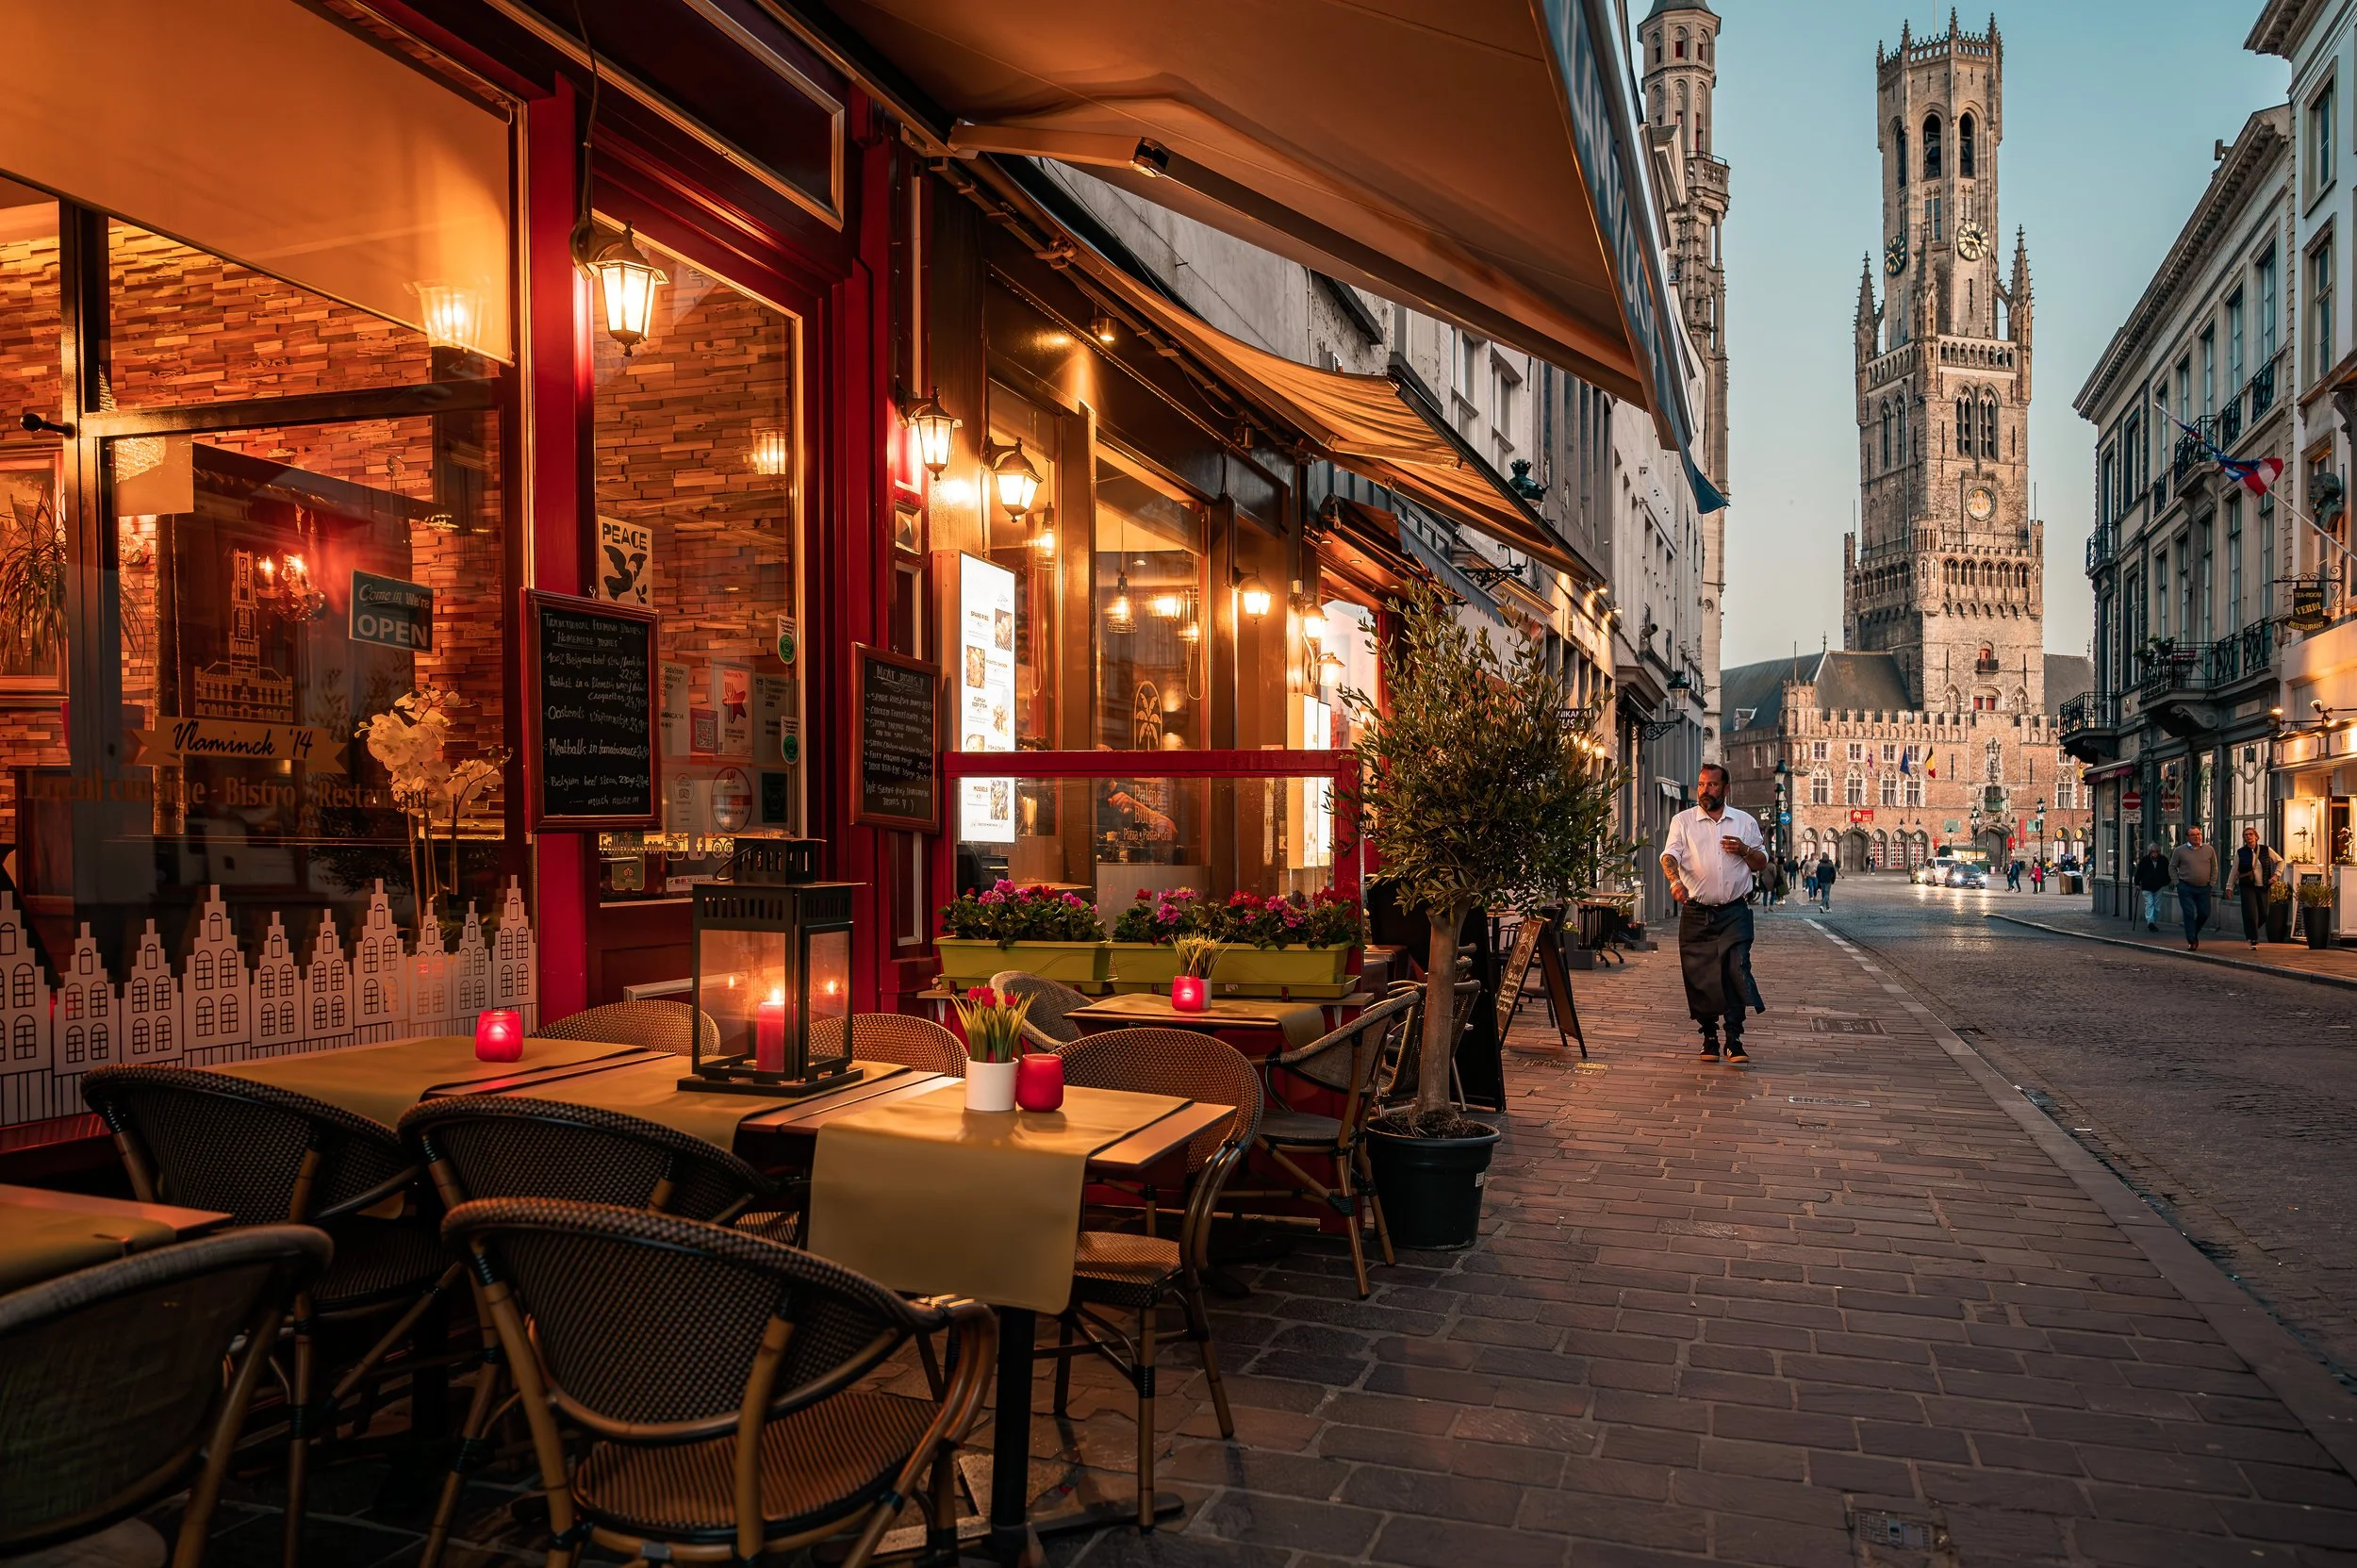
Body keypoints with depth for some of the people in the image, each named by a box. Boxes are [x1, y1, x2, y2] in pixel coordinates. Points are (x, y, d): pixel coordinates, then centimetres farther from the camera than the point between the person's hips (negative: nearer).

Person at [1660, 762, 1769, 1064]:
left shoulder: (1745, 822, 11)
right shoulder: (1682, 821, 6)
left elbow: (1762, 864, 16)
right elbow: (1669, 855, -8)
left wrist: (1744, 850, -6)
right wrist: (1675, 881, -29)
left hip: (1734, 912, 0)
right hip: (1696, 913, 0)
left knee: (1737, 969, -14)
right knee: (1699, 977, 2)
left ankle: (1734, 1039, -8)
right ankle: (1709, 1038, 16)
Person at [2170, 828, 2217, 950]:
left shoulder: (2209, 850, 5)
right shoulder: (2180, 850, -1)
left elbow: (2214, 868, 12)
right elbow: (2172, 867, 6)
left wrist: (2212, 883, 5)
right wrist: (2178, 883, -2)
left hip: (2204, 888, 3)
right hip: (2186, 888, -2)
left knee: (2204, 914, 4)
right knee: (2189, 913, -5)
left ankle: (2194, 934, 27)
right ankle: (2191, 941, 0)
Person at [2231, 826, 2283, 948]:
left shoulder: (2266, 850, 3)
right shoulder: (2240, 853, 0)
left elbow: (2280, 861, 14)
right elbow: (2234, 871, 5)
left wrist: (2276, 874, 1)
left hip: (2263, 887, 2)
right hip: (2247, 888, -2)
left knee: (2263, 915, 4)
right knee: (2251, 914, -11)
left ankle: (2250, 932, 30)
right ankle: (2253, 940, -2)